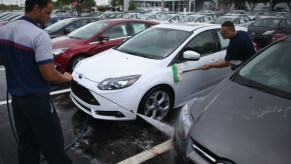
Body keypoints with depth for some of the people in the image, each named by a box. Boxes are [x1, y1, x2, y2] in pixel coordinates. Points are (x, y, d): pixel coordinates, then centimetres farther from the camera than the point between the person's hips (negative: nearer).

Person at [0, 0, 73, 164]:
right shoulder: (39, 35, -21)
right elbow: (49, 75, -23)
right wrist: (66, 77, -5)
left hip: (16, 98, 8)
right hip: (37, 100, -7)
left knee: (26, 143, 20)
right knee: (52, 144, 8)